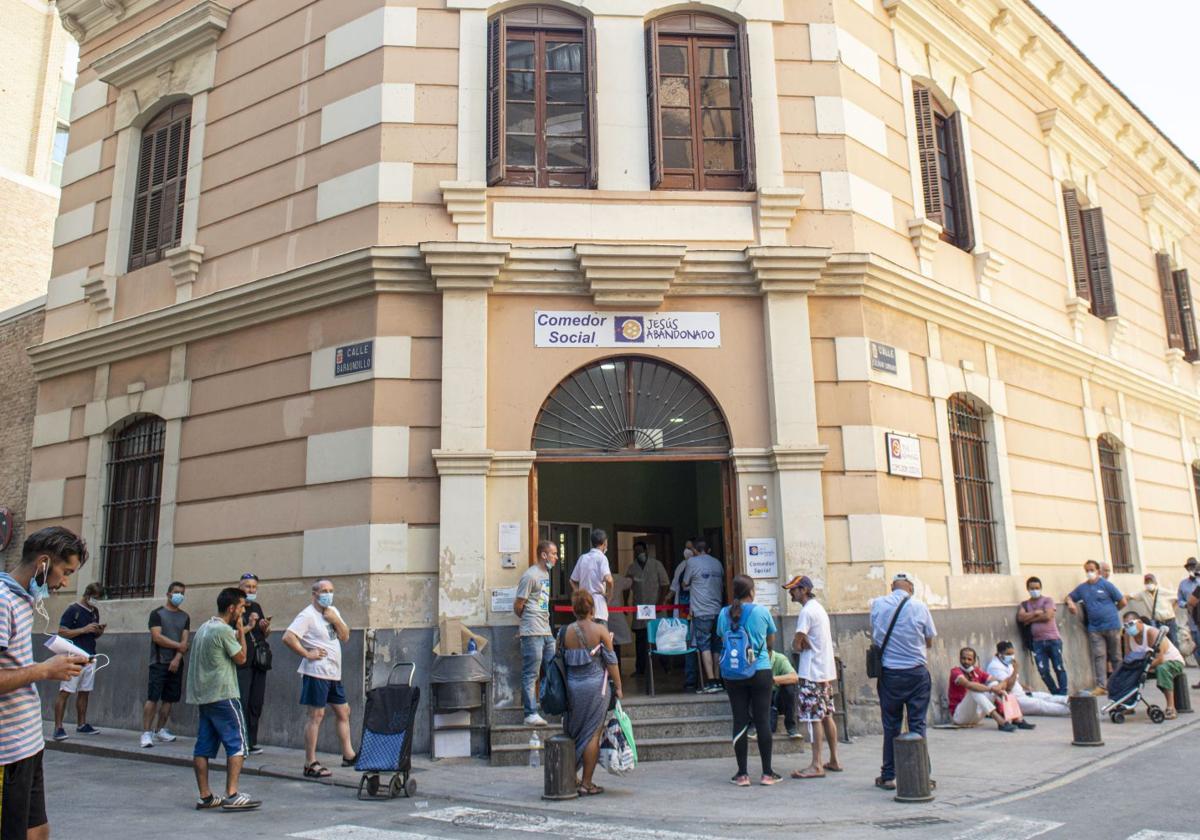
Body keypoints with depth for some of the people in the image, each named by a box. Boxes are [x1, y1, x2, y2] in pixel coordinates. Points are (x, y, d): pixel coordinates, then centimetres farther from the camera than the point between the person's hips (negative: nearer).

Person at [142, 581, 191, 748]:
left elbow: (185, 641, 3)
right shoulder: (157, 614, 0)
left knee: (169, 698, 7)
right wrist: (178, 646, -7)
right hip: (159, 663, -5)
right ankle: (146, 732, -8)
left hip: (176, 663, 5)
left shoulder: (185, 617, 12)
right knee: (153, 698, -10)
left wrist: (177, 659, -11)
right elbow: (157, 637, -11)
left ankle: (160, 729, 18)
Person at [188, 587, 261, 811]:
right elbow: (241, 658, -7)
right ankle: (232, 795, -10)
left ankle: (205, 796, 11)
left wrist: (239, 633, 18)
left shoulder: (203, 627, 15)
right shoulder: (224, 630, -14)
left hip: (201, 695, 9)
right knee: (237, 744, -5)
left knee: (203, 746, 8)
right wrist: (241, 632, 0)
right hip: (222, 696, -9)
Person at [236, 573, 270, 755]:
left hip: (259, 661, 6)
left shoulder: (257, 607, 15)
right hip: (241, 663, -6)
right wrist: (249, 626, -20)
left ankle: (251, 743, 13)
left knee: (256, 704, 7)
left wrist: (266, 628, 2)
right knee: (241, 703, -8)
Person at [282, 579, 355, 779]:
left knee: (343, 712, 13)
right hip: (317, 672, -8)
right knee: (316, 715, -5)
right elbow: (288, 637, -21)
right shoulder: (308, 615, -11)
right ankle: (310, 764, 2)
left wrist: (335, 620, -3)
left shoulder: (333, 611, 14)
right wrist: (307, 654, -18)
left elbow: (345, 637, 12)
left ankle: (348, 755, 24)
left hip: (334, 673, 8)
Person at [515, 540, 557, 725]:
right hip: (533, 633, -9)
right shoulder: (530, 576, -13)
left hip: (547, 632, 9)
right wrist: (527, 621, 7)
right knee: (531, 674, -3)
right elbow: (518, 606, -10)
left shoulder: (546, 574, 16)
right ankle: (531, 714, 2)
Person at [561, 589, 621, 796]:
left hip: (572, 685, 3)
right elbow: (611, 661, -4)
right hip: (596, 686, -3)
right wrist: (618, 686, 4)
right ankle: (586, 784, 6)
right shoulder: (600, 630, -7)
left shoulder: (565, 632, 0)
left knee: (572, 732, 17)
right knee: (592, 734, 4)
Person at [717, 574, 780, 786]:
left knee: (740, 721, 6)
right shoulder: (762, 611, -4)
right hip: (760, 671, -2)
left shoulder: (724, 614, 0)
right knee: (763, 720, 4)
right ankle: (767, 773, 10)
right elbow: (771, 642, 10)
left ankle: (742, 774, 10)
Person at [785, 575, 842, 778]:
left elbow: (796, 644, -17)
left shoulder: (807, 611, -15)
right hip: (826, 670, 10)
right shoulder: (819, 608, 16)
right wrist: (806, 644, -3)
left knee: (814, 718, -7)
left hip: (812, 672, -10)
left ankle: (816, 766, -6)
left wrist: (801, 645, 2)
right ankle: (834, 761, 19)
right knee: (827, 716, 13)